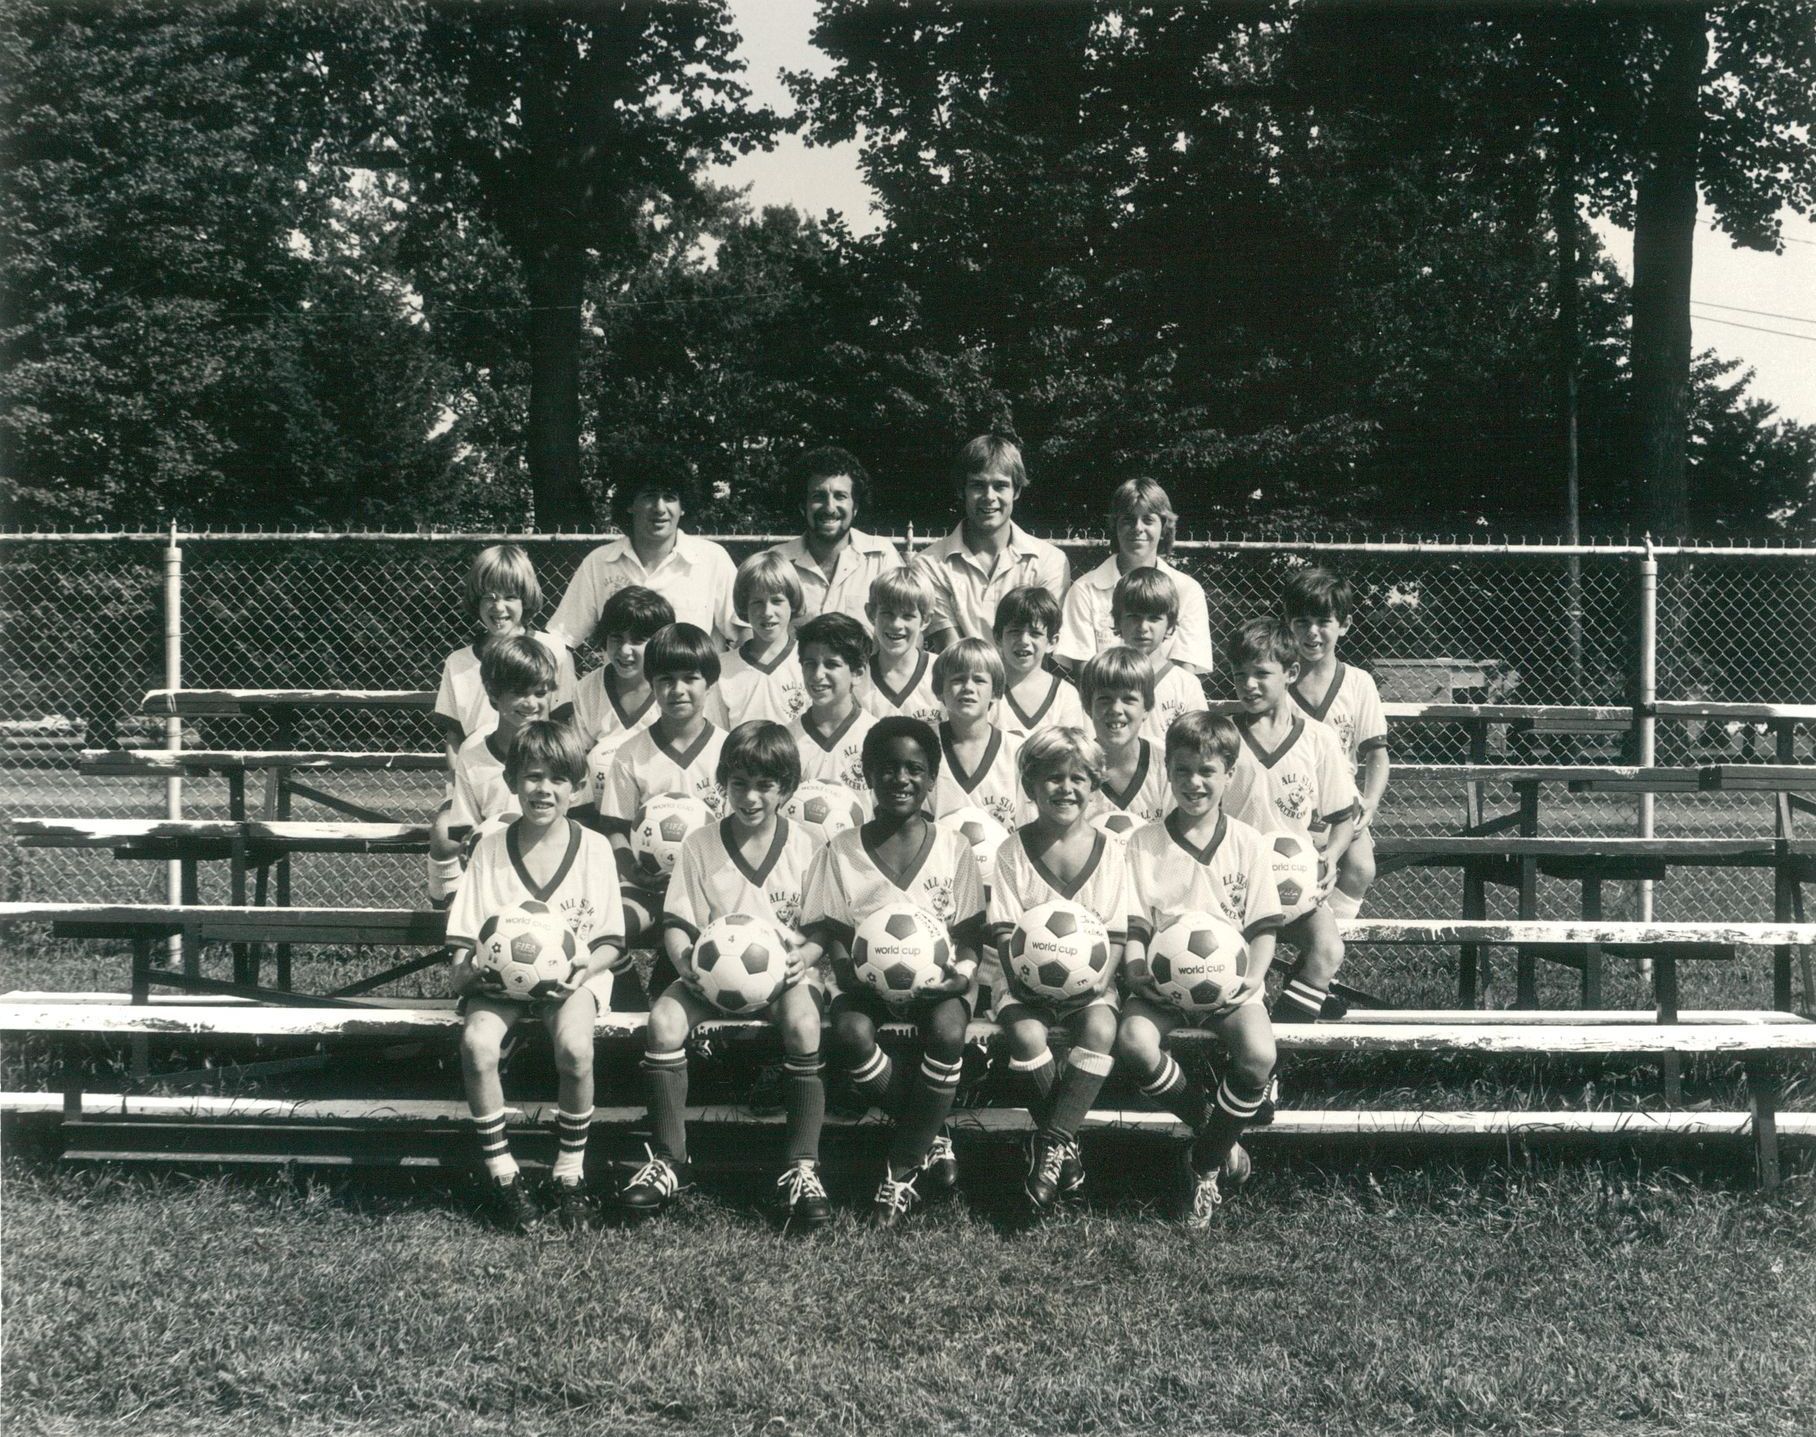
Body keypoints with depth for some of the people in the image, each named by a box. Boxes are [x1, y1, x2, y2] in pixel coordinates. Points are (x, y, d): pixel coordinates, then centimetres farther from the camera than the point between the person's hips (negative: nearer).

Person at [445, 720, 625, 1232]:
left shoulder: (593, 848, 1)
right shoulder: (490, 849, 3)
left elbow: (611, 943, 2)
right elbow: (465, 941, 2)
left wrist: (585, 966, -18)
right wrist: (469, 970, -20)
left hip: (573, 974, -1)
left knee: (575, 1046, -33)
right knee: (477, 1043, -31)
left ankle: (570, 1172, -10)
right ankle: (500, 1171, -12)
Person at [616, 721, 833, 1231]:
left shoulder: (805, 848, 3)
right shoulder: (700, 846, 6)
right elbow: (676, 923, 5)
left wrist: (805, 956, -17)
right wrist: (684, 959, -17)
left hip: (784, 972, -2)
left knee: (802, 1023, -36)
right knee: (663, 1020, -29)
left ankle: (802, 1169, -27)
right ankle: (668, 1161, -16)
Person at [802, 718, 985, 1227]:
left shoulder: (954, 850, 7)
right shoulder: (841, 852, 7)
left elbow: (970, 935, 6)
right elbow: (829, 934, 5)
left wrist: (962, 972, -15)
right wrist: (849, 970, -16)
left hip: (935, 983, 0)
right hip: (868, 984, 0)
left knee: (948, 1029, -35)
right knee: (850, 1031, -35)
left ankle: (902, 1167, -19)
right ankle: (929, 1140, -13)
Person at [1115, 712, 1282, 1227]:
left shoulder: (1247, 842, 6)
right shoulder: (1144, 842, 5)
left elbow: (1264, 927, 5)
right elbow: (1133, 926, 4)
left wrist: (1253, 976, -12)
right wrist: (1136, 969, -15)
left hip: (1230, 984, 0)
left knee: (1259, 1054, -30)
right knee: (1133, 1042, -31)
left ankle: (1206, 1164, -5)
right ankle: (1212, 1131, -6)